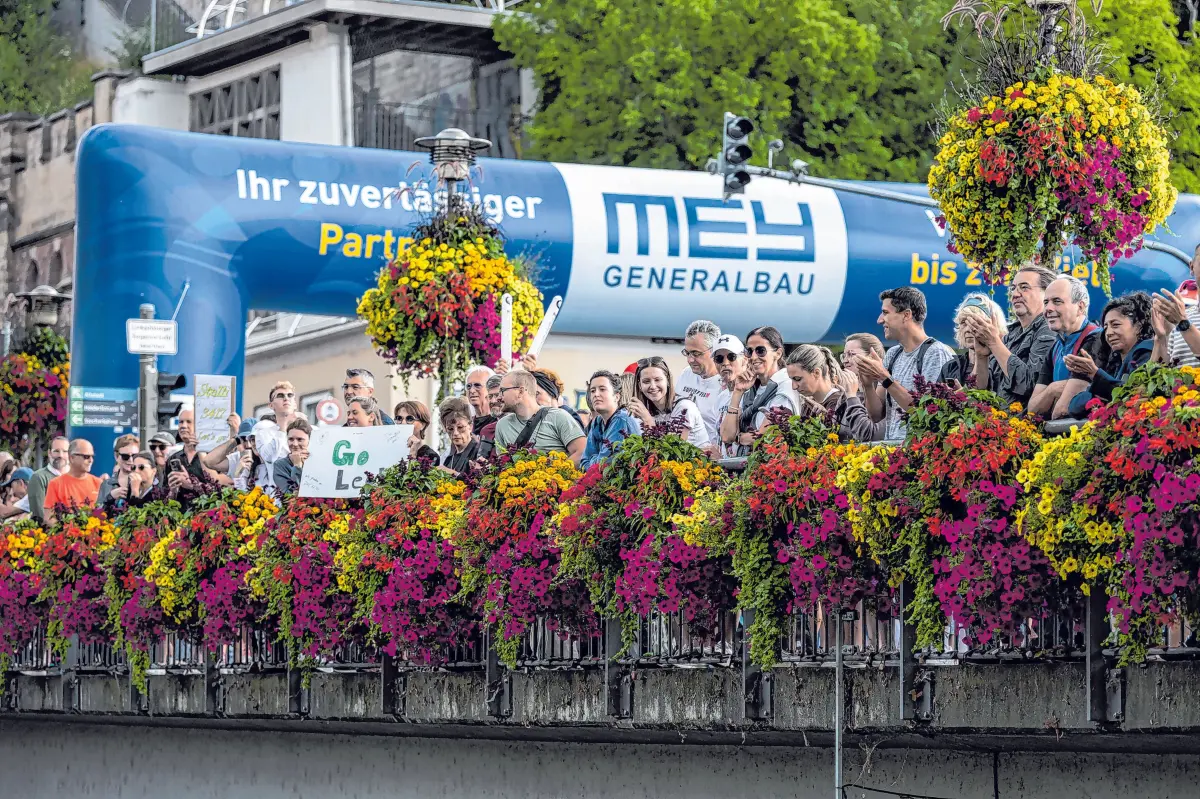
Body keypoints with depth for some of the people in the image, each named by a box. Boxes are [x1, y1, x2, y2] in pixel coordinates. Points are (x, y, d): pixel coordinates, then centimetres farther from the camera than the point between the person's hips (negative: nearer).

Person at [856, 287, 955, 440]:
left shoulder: (936, 353, -6)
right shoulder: (893, 355, 14)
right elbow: (877, 415, 13)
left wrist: (885, 378, -16)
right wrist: (868, 385, -5)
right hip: (891, 446, 6)